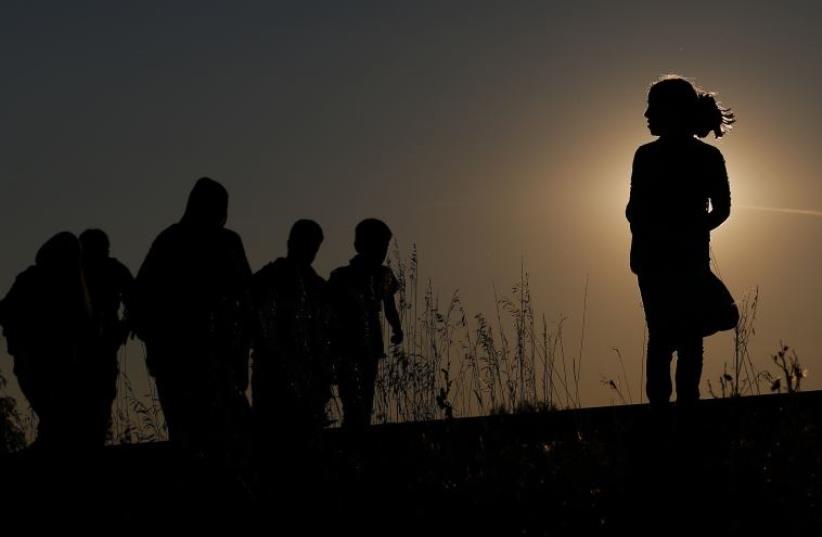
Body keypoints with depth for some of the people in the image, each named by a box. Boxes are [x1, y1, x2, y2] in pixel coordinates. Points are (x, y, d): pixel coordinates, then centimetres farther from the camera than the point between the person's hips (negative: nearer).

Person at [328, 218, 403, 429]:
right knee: (356, 411, -16)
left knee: (364, 411, 7)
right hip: (348, 351, -6)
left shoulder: (384, 276, 7)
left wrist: (397, 328, 7)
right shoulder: (342, 278, -8)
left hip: (371, 351, 6)